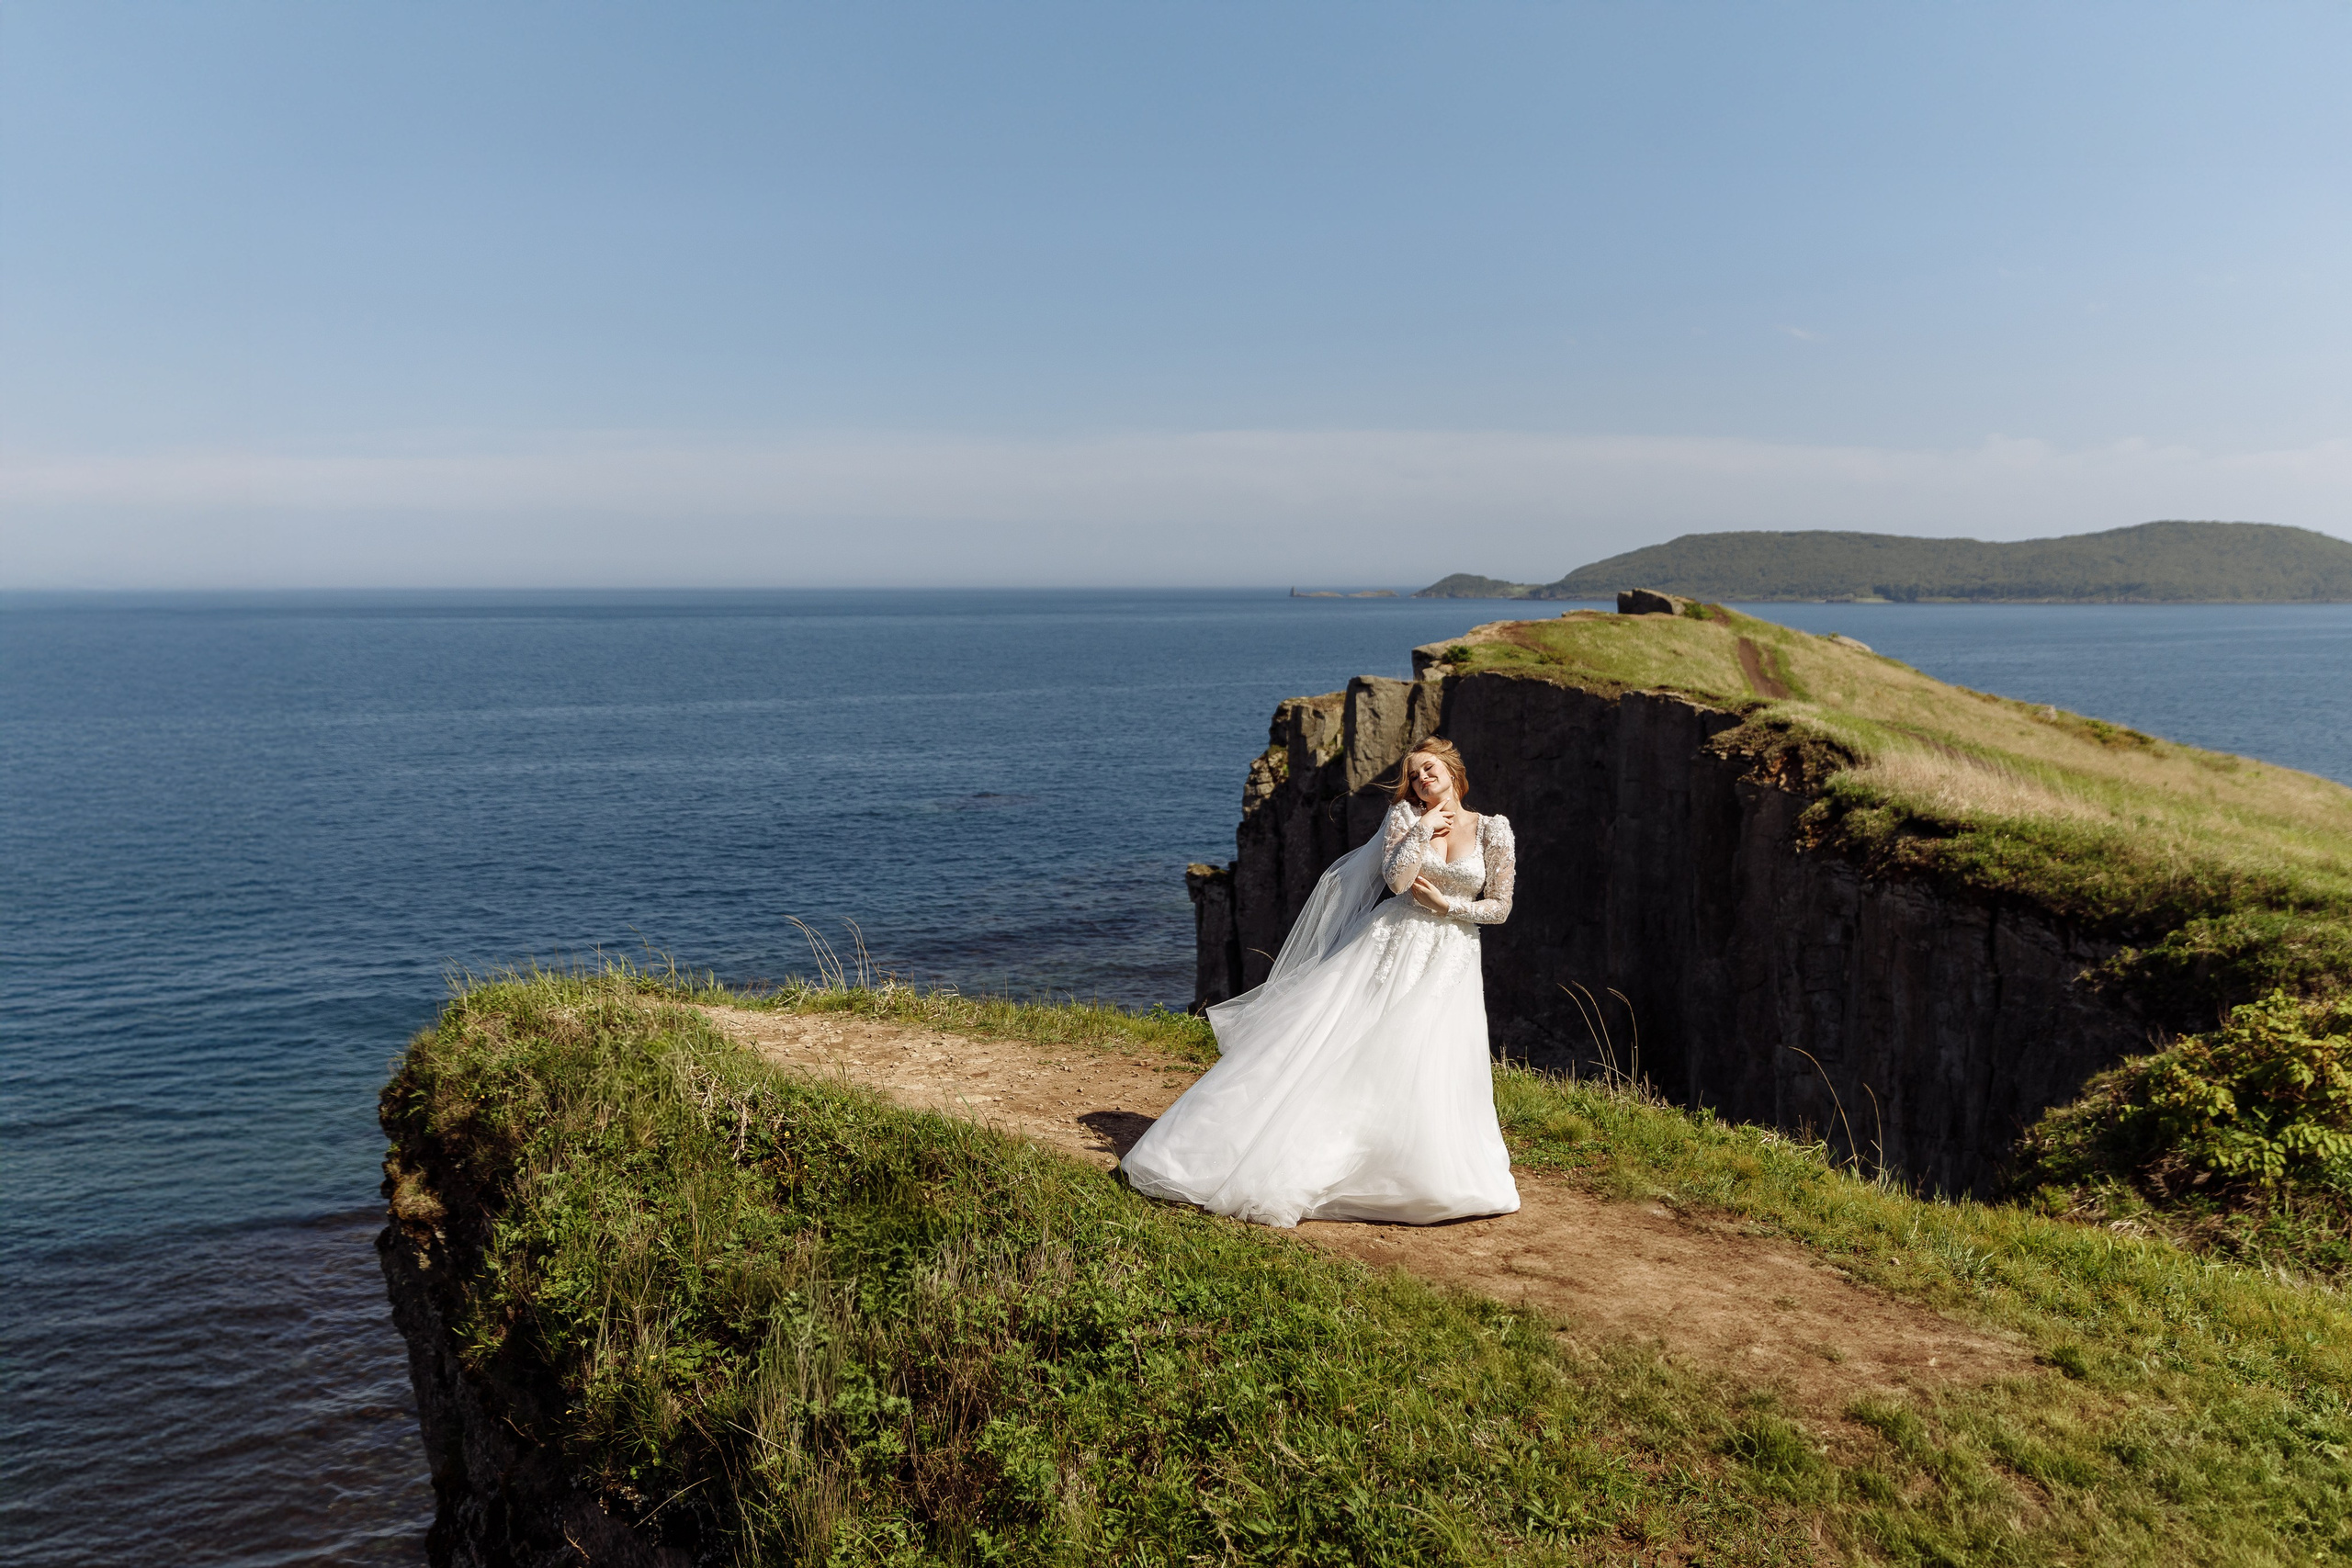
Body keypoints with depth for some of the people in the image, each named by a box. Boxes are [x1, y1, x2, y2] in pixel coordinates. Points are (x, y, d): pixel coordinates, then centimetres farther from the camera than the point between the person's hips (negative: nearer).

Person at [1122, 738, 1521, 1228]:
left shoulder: (1493, 829, 2)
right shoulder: (1406, 816, 4)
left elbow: (1500, 907, 4)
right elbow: (1396, 879, -12)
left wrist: (1444, 904, -5)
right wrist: (1424, 827, -11)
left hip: (1449, 959, 0)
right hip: (1392, 942, 0)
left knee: (1425, 1066, -11)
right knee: (1344, 1037, -6)